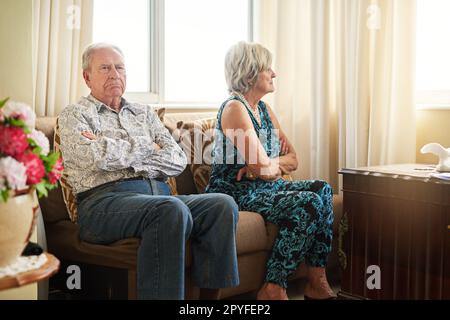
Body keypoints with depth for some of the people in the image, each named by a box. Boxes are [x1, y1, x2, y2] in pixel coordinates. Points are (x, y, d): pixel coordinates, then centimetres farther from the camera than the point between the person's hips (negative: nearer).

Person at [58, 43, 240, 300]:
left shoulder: (144, 113, 26)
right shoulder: (74, 115, 12)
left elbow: (178, 160, 10)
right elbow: (95, 157, -11)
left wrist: (116, 153, -2)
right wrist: (147, 146, 3)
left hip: (158, 194, 6)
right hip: (106, 198, -5)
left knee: (223, 204, -21)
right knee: (171, 209, -35)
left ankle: (209, 294, -17)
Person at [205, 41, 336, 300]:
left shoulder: (264, 109, 14)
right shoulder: (234, 108, -14)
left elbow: (294, 160, 9)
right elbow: (263, 168, -21)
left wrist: (267, 165, -10)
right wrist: (281, 163, 1)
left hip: (264, 188, 9)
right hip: (236, 193, -9)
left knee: (322, 189, -6)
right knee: (308, 203, -23)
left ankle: (317, 282, -7)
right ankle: (273, 290, -18)